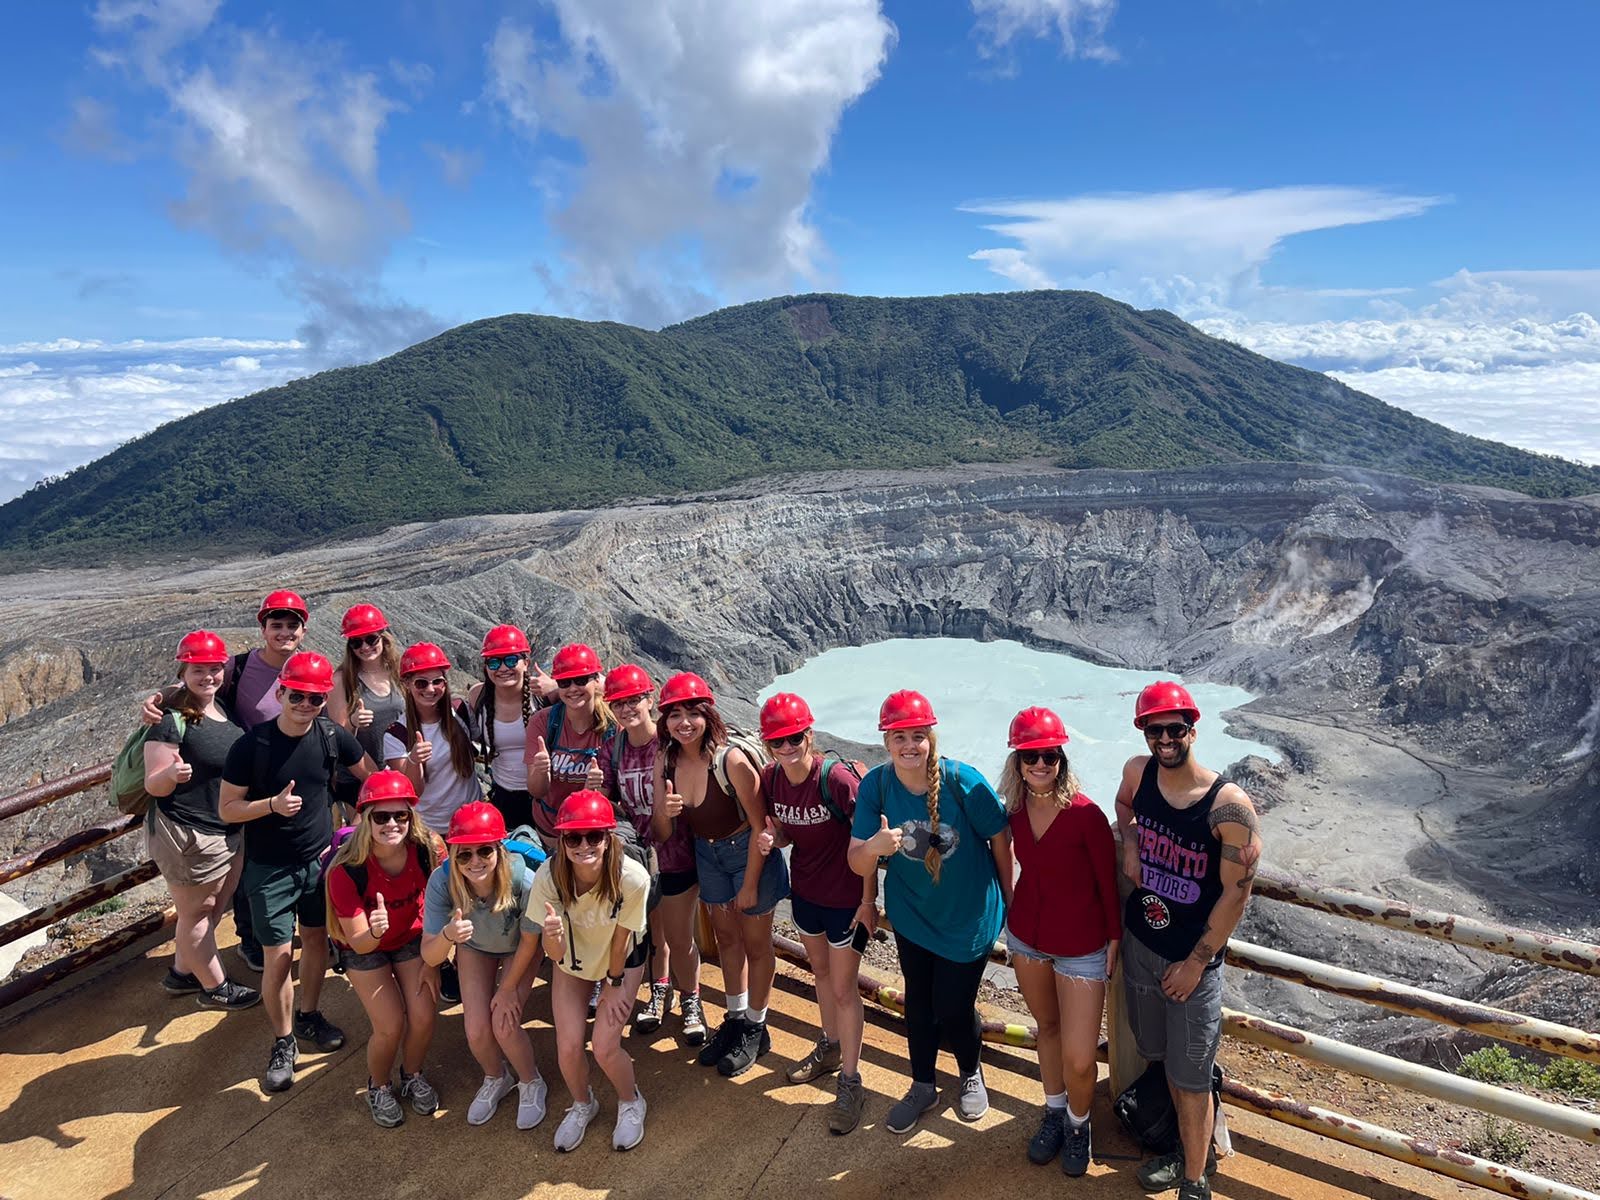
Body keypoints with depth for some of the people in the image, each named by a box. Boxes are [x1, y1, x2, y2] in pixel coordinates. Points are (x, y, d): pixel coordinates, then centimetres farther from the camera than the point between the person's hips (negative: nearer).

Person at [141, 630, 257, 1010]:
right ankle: (215, 987, 27)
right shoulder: (172, 719, -20)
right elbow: (153, 786, -18)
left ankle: (182, 973, 41)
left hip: (230, 832, 8)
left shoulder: (225, 708, 3)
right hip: (187, 835, -8)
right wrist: (172, 773, -38)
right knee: (196, 912, 11)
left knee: (214, 908, 22)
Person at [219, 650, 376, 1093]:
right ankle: (283, 1043, 19)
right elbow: (226, 809, -11)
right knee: (278, 956, -1)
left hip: (320, 858, 3)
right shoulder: (251, 745, -18)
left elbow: (373, 777, 5)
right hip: (270, 868, -3)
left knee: (316, 940, 16)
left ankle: (308, 1016, 39)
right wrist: (273, 804, -28)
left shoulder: (332, 736, -10)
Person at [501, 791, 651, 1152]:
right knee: (568, 1047, -3)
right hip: (573, 957, 2)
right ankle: (582, 1105, 32)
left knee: (605, 1047, -9)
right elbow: (556, 953, -27)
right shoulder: (549, 877, -34)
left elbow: (620, 939, -20)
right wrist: (553, 936, -49)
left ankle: (631, 1103, 25)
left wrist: (614, 983, -5)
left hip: (622, 958, -2)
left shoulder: (633, 878, -38)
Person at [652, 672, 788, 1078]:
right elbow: (662, 835, -4)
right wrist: (665, 811, -27)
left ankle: (756, 1029, 32)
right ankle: (735, 1019, 42)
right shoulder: (665, 762, -13)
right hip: (707, 854, 6)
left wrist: (750, 885, -15)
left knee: (756, 944, 11)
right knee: (726, 937, 22)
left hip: (749, 853, -5)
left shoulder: (731, 760, -30)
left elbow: (760, 826, -22)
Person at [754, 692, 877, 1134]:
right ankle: (830, 1048, 49)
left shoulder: (838, 779, -29)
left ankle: (850, 1082, 23)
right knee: (820, 970, 26)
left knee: (843, 988, 5)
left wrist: (868, 900, -16)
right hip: (805, 892, 6)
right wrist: (770, 840, -18)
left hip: (846, 898, -6)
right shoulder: (770, 779, -10)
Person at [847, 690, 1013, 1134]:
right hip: (912, 914, 3)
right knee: (918, 1002, 17)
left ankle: (971, 1074, 40)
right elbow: (857, 865, -17)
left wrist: (1008, 897, 2)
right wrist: (873, 847, -40)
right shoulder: (875, 784, -19)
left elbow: (1000, 838, -10)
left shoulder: (963, 781, -26)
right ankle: (922, 1087, 43)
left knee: (953, 1007, 6)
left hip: (969, 915, -2)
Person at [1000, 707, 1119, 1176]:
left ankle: (1078, 1124, 30)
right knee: (1047, 1026, 23)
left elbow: (1108, 882, -12)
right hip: (1026, 938, 4)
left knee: (1079, 1060, -1)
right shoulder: (1016, 809, -8)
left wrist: (1115, 937, -4)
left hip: (1081, 948, -4)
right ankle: (1054, 1111, 45)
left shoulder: (1085, 813, -23)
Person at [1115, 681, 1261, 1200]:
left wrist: (1195, 963, -13)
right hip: (1139, 942, 5)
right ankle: (1192, 1150, 45)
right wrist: (1129, 843, -4)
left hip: (1192, 958, -5)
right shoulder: (1138, 772, -8)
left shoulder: (1229, 805, -22)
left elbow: (1236, 891, -17)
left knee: (1190, 1078, 6)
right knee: (1164, 1058, 22)